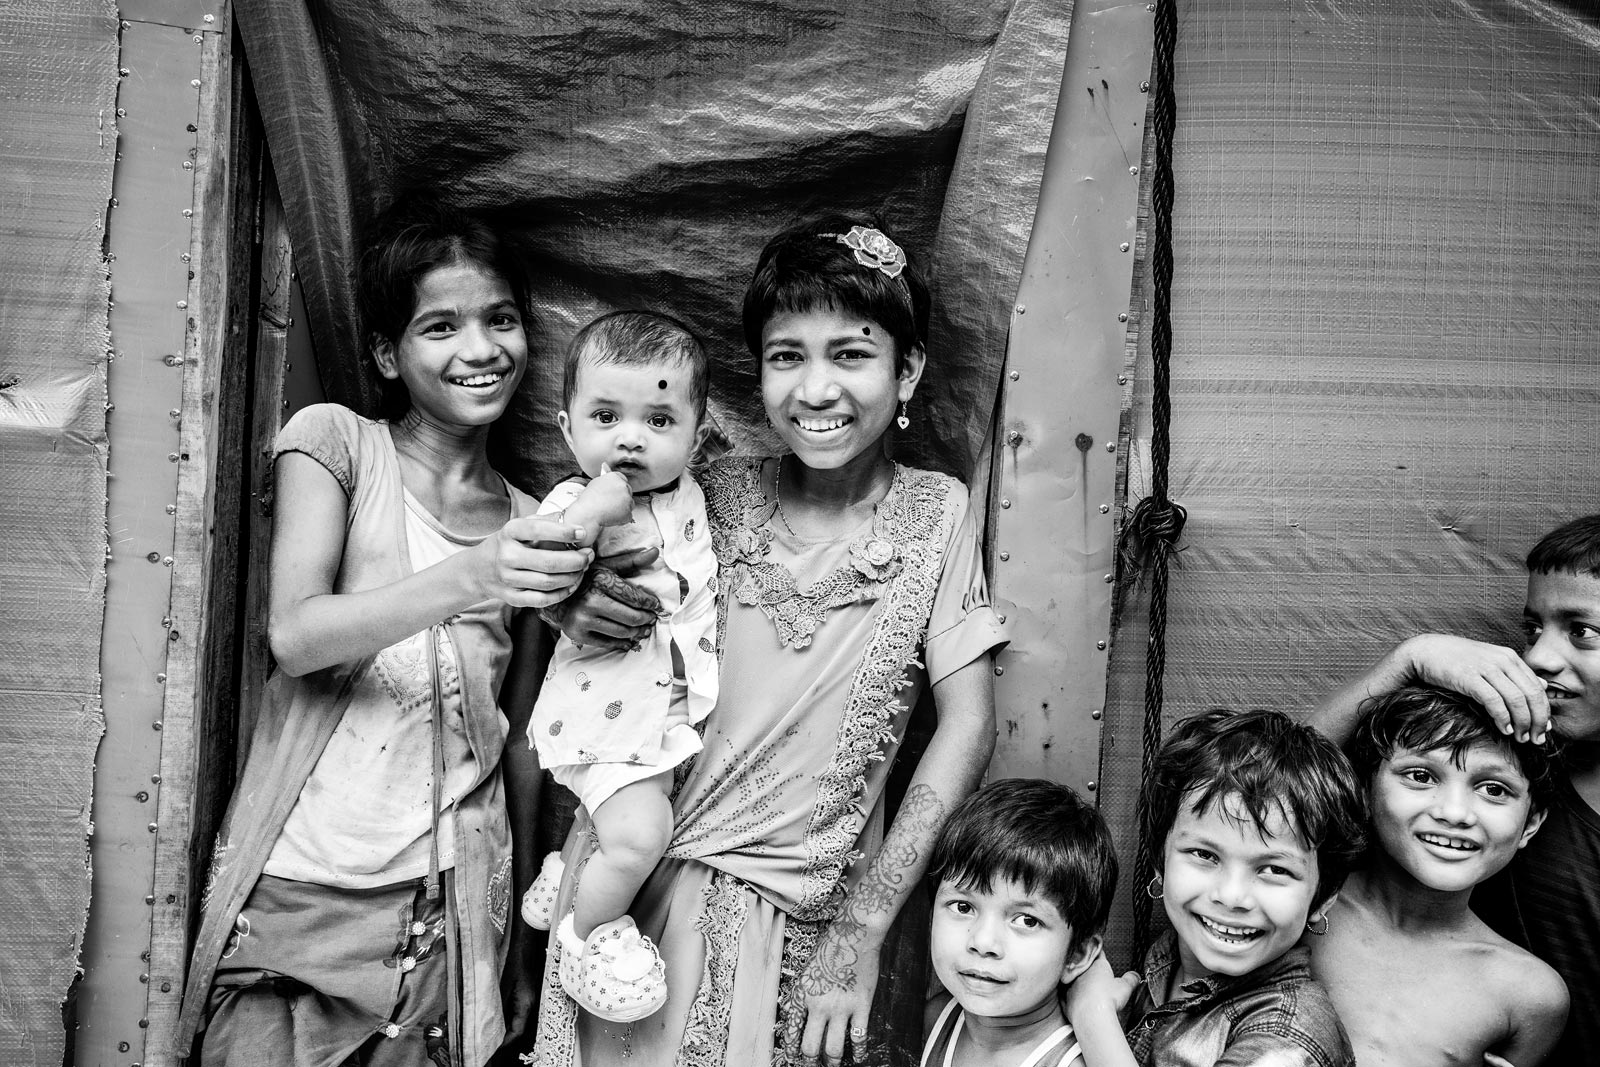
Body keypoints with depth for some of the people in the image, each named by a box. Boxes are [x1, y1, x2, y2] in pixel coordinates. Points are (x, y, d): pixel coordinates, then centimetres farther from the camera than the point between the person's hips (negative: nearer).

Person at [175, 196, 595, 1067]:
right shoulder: (333, 441, 2)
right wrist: (465, 580, -28)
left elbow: (522, 734, 12)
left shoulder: (530, 521, 11)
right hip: (294, 888, -2)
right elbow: (293, 634, -14)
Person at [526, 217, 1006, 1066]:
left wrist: (864, 926, -13)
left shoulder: (933, 512, -4)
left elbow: (967, 729, -7)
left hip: (791, 919, -1)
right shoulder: (719, 498, -1)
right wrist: (575, 606, -16)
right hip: (632, 879, 1)